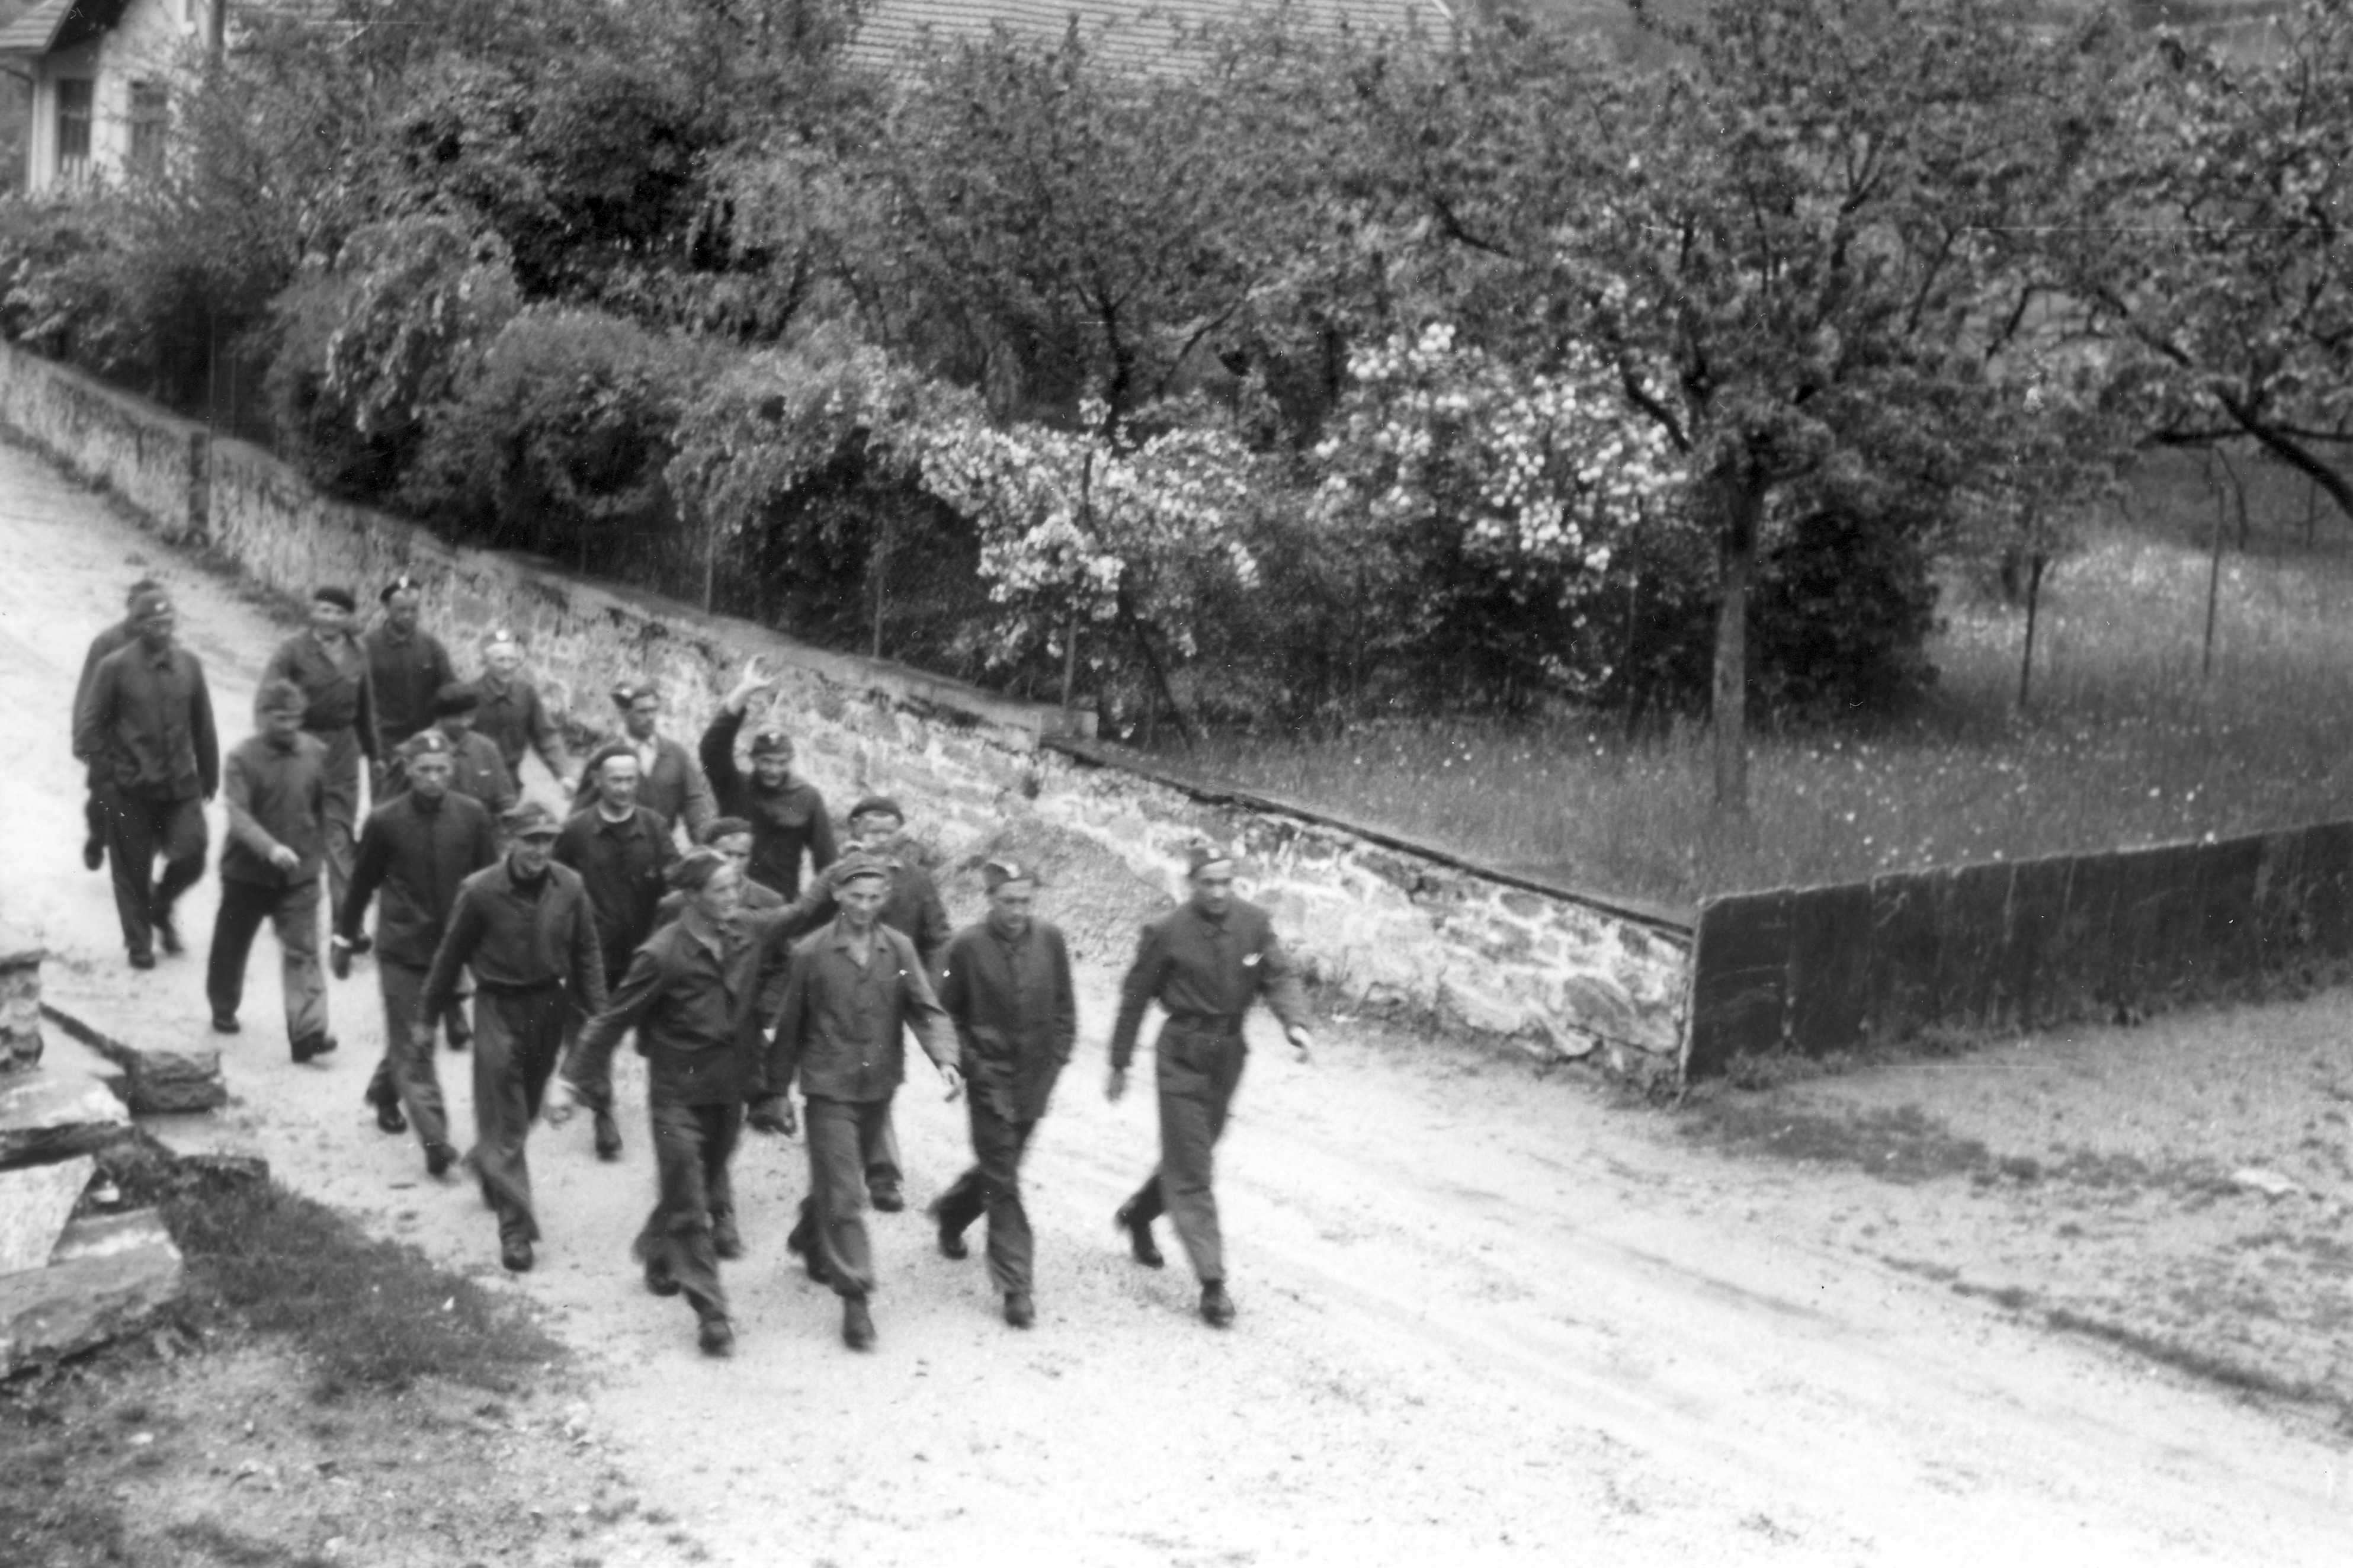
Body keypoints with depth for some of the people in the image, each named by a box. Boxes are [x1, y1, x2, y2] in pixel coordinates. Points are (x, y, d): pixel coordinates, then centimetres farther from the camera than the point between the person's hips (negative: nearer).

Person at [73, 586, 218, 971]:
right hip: (130, 791, -3)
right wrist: (107, 770, -6)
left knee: (191, 857, -4)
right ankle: (139, 943, 23)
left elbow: (203, 725, 10)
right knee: (133, 868, 6)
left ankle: (162, 906, 28)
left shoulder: (189, 664, 3)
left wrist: (209, 775, 12)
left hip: (181, 785, 3)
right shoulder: (115, 667, -9)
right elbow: (89, 724, -4)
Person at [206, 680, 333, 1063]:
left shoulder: (316, 753, -1)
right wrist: (271, 848, -36)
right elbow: (238, 815, -23)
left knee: (302, 951, -9)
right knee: (232, 944, 17)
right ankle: (223, 1008, 41)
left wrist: (318, 851, 16)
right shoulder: (242, 759, -12)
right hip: (247, 872, -1)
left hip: (300, 873, 1)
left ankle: (307, 1032, -14)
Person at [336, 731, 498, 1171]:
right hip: (403, 949, -2)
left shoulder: (472, 816, -4)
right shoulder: (385, 821, -6)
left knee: (411, 1037, 15)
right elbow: (362, 884, 5)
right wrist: (344, 940, 11)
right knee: (414, 1046, -5)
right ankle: (434, 1139, -7)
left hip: (456, 948, 2)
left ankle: (385, 1091, 42)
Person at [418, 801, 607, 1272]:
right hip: (498, 1007, -4)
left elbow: (586, 953, 3)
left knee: (525, 1108, 21)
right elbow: (450, 957, -3)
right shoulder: (480, 891, -14)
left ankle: (486, 1164, 51)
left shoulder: (569, 887, -7)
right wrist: (425, 1018, 2)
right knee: (505, 1122, -4)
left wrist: (598, 1014, 0)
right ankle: (515, 1227, -1)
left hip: (549, 1005, 4)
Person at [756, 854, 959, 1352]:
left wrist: (945, 1058, -25)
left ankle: (809, 1240, 49)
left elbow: (925, 1009, -6)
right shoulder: (810, 953, -9)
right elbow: (788, 1028, 0)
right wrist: (777, 1094, 5)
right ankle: (854, 1299, -5)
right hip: (829, 1087, -4)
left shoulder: (899, 950, -1)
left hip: (878, 1087, 4)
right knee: (843, 1193, -9)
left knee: (843, 1180, 21)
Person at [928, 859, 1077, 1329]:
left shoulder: (1050, 940, -3)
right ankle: (1014, 1286, 0)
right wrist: (965, 1060, -7)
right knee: (1003, 1182, -4)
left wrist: (1057, 1057, 1)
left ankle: (952, 1211, 49)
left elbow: (1064, 1005, 7)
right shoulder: (968, 946, -11)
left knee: (1001, 1166, 19)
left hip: (1035, 1078, 4)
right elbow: (946, 1010, -1)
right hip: (990, 1077, -4)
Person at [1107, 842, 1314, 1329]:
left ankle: (1138, 1215, 47)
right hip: (1182, 1056, -5)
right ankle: (1212, 1283, -3)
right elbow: (1135, 997, -3)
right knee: (1191, 1171, -5)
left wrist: (1296, 1023, -27)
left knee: (1193, 1156, 20)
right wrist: (1119, 1065, 2)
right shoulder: (1167, 932, -12)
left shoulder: (1254, 923, -3)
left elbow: (1279, 977, -5)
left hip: (1228, 1055, 5)